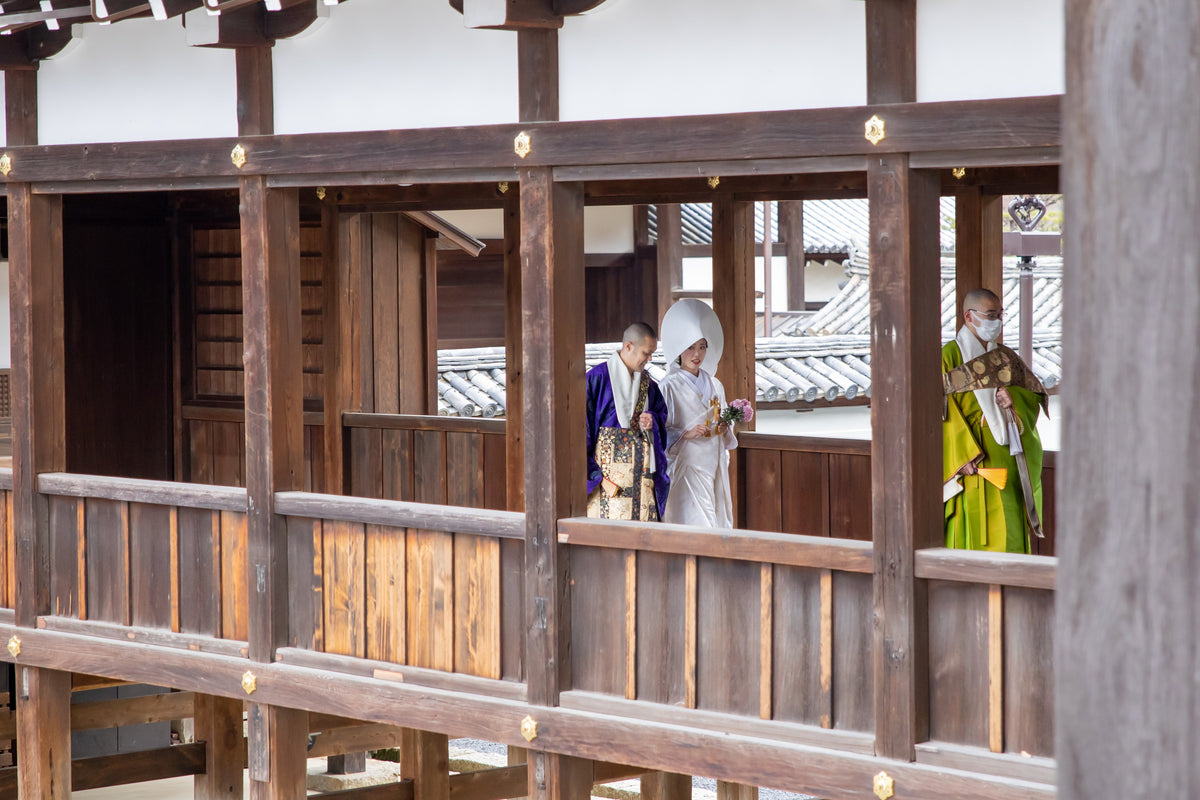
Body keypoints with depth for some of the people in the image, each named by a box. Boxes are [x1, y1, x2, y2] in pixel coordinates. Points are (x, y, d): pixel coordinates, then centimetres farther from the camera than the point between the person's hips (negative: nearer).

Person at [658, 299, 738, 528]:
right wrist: (686, 434, -20)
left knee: (719, 523, 2)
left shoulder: (714, 386, 14)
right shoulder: (670, 386, -4)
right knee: (696, 525, -12)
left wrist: (725, 429, 0)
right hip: (686, 464, -6)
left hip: (714, 464, 6)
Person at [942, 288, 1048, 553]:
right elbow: (944, 412, -10)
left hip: (1007, 461, 5)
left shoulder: (1005, 357, 14)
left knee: (1010, 530, 2)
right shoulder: (950, 357, -4)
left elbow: (1036, 396, 13)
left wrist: (1013, 397, -10)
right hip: (973, 463, -5)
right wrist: (964, 454, -19)